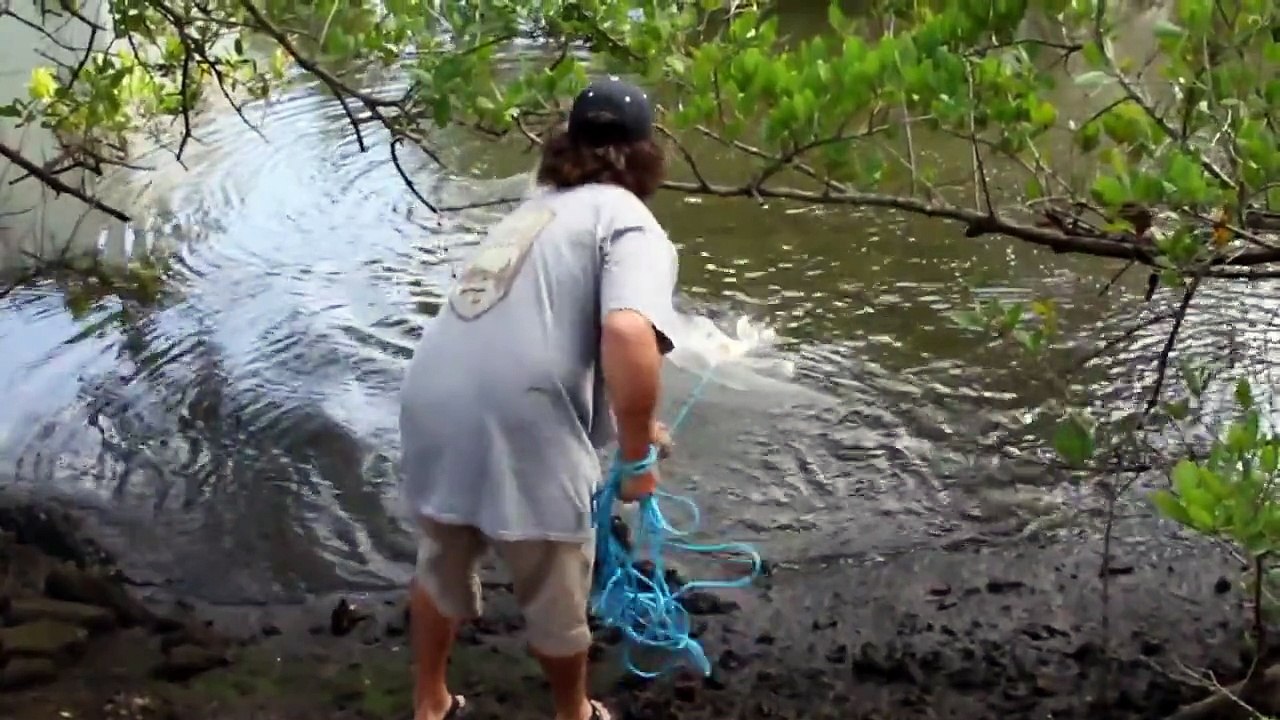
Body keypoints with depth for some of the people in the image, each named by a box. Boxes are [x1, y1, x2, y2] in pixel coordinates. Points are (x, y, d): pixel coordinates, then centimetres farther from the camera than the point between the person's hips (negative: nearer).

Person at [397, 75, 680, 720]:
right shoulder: (632, 225, 0)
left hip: (430, 406, 7)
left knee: (441, 566, 32)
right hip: (519, 430, -7)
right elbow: (629, 336, -21)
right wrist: (636, 454, -8)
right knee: (556, 600, 20)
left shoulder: (535, 208, 25)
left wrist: (629, 425, 46)